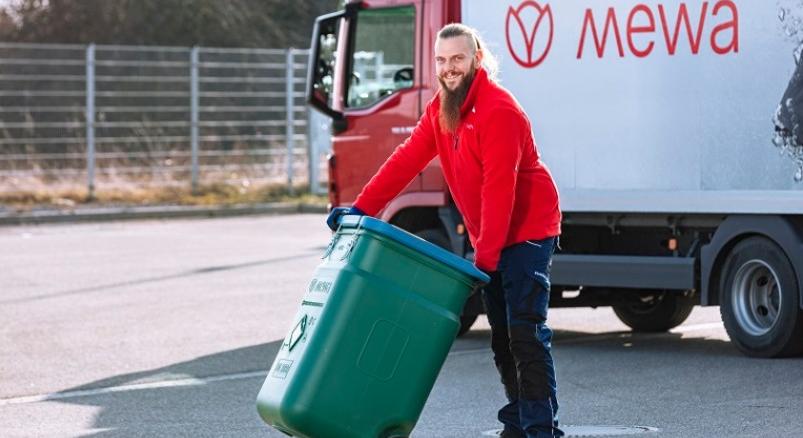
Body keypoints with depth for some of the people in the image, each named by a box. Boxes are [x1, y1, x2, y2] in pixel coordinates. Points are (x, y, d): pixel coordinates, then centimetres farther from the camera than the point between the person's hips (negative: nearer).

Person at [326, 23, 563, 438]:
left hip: (526, 231, -9)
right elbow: (407, 159, 4)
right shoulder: (441, 109, 7)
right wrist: (361, 208, -5)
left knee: (526, 333, -14)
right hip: (488, 238, 9)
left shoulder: (498, 110, -22)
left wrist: (486, 256, -28)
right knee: (501, 335, 11)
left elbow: (499, 188, -26)